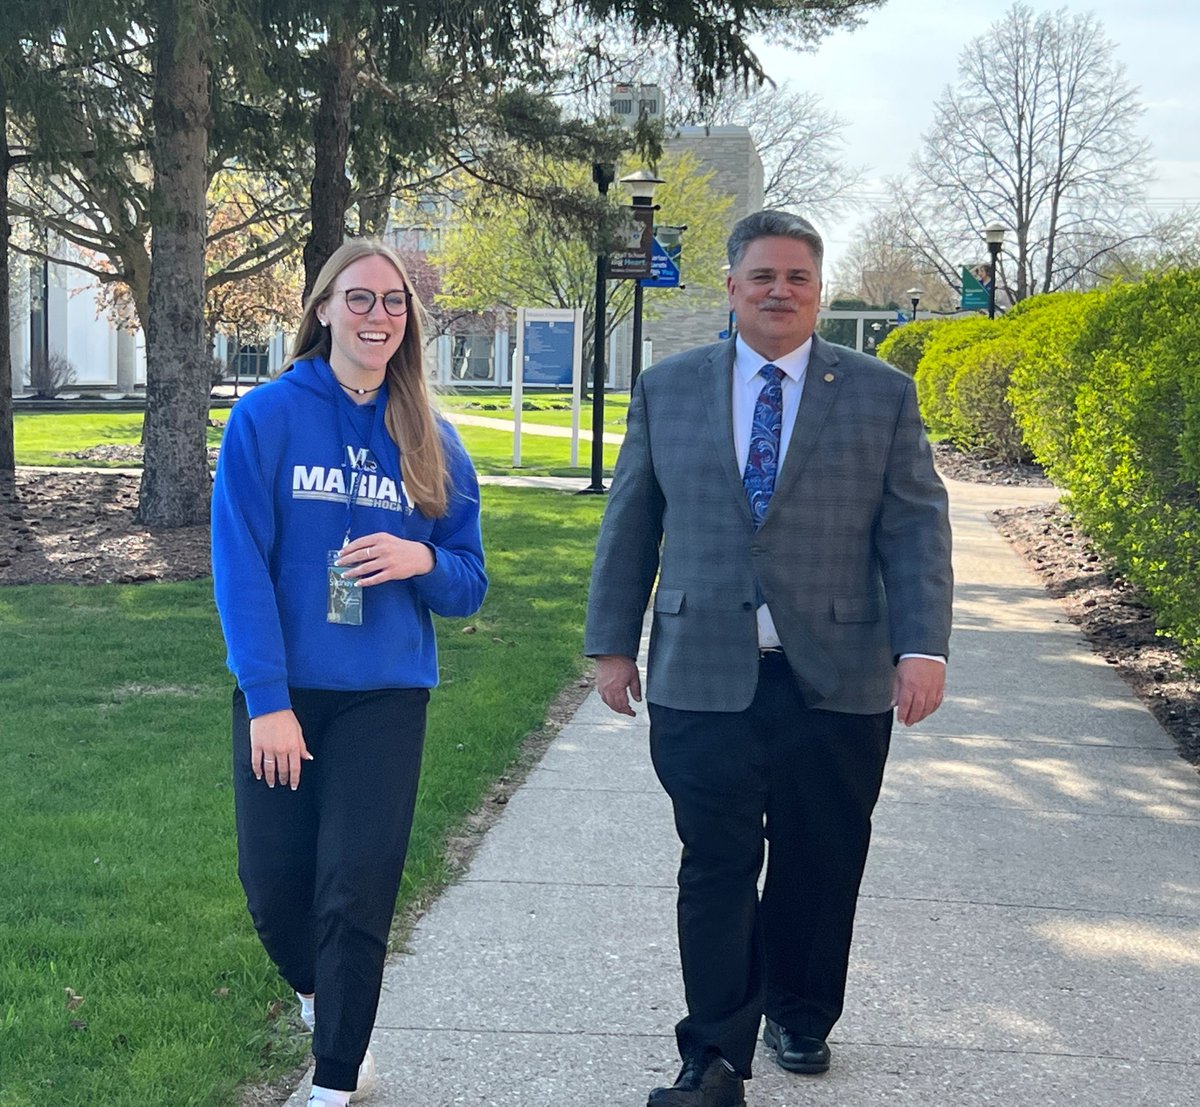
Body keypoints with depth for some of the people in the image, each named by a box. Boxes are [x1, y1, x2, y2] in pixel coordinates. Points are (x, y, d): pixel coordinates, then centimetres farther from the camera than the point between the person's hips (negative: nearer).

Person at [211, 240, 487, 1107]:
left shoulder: (432, 440, 3)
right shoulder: (267, 417, -5)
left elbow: (469, 584, 6)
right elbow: (239, 567, -10)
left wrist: (423, 560, -17)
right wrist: (267, 700, -16)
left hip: (386, 696, 1)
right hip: (281, 692, -1)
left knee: (358, 890, -2)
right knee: (273, 884, 8)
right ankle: (321, 994, 41)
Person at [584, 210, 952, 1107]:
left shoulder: (883, 394, 5)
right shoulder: (667, 390, 8)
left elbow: (916, 528, 1)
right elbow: (630, 525, 11)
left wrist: (923, 646, -9)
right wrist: (613, 643, 7)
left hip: (837, 683, 0)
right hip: (703, 679, 0)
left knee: (819, 868, 11)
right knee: (716, 870, 0)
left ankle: (800, 1016, 34)